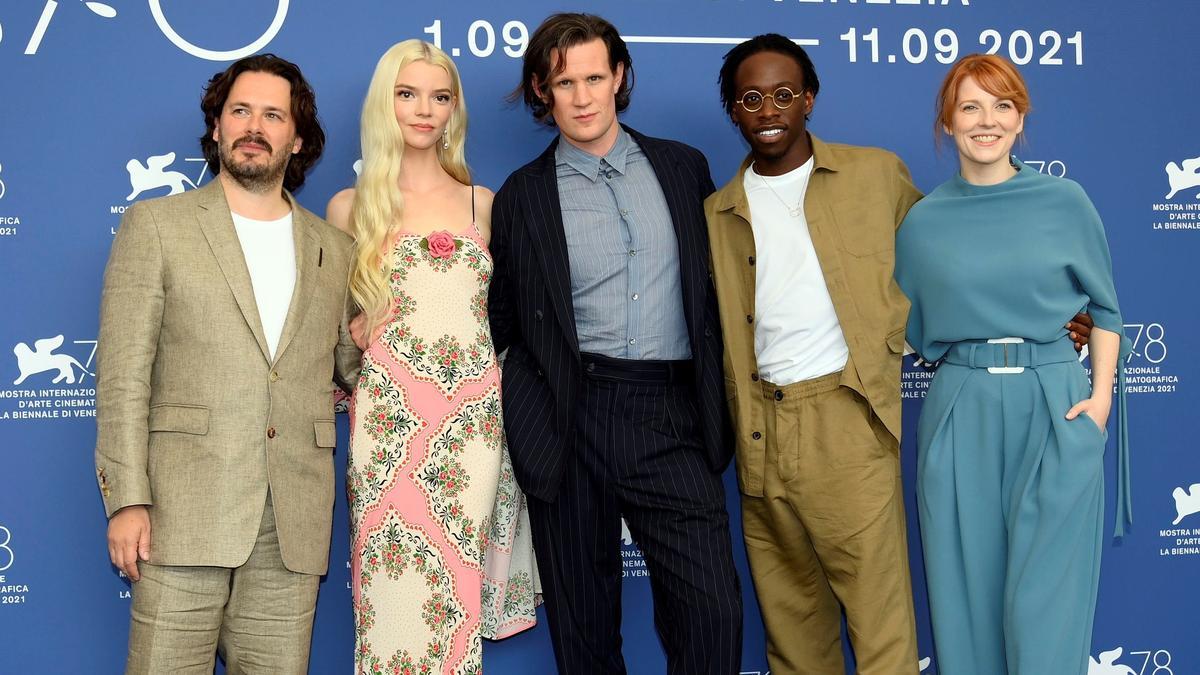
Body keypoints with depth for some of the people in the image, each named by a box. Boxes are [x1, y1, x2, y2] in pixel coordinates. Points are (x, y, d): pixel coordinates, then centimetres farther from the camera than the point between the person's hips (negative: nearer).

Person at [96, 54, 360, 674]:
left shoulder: (334, 250, 15)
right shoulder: (156, 224, 5)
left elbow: (352, 367, 21)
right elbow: (123, 373, -2)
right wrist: (126, 499, -9)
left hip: (295, 525, 3)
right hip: (185, 511, -3)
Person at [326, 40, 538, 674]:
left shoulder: (482, 204, 11)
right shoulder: (352, 206, 7)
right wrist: (359, 331, -6)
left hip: (475, 413, 1)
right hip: (389, 411, -1)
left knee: (455, 588, 3)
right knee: (393, 596, -1)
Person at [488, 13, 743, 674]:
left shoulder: (684, 167, 10)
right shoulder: (521, 195, 6)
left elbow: (714, 284, 15)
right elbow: (503, 321, 12)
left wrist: (714, 401, 10)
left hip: (672, 418, 1)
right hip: (570, 421, 0)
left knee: (712, 612, -7)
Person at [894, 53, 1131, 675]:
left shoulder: (1064, 202, 2)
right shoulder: (923, 220, 4)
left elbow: (1104, 306, 8)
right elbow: (910, 327, 14)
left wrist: (1101, 394, -1)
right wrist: (968, 361, 0)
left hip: (1057, 409, -1)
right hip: (960, 413, 1)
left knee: (1046, 597, 1)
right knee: (966, 589, 8)